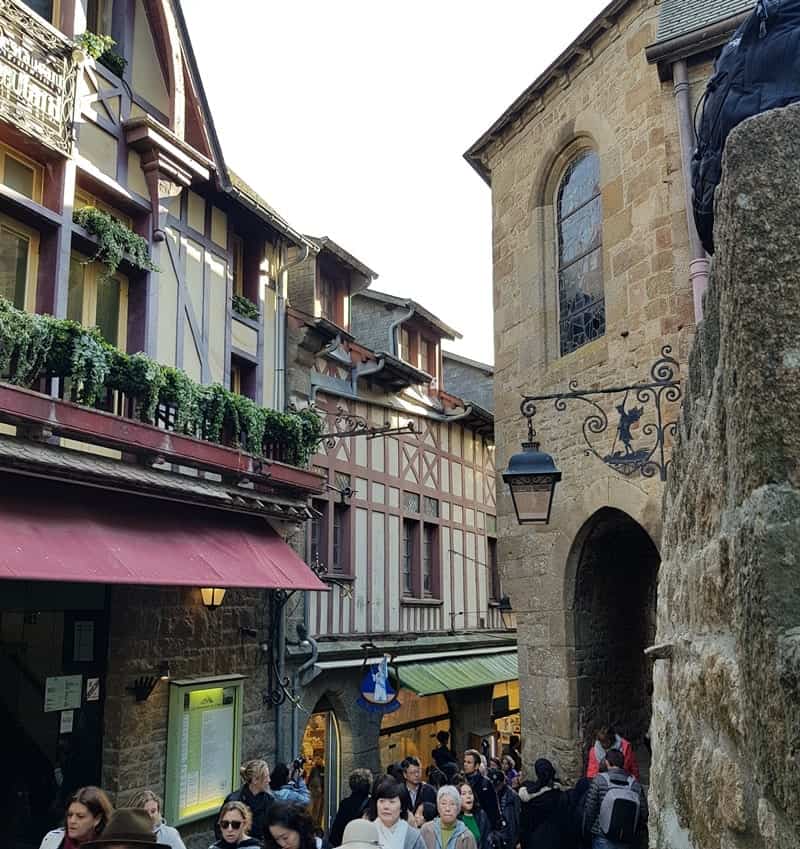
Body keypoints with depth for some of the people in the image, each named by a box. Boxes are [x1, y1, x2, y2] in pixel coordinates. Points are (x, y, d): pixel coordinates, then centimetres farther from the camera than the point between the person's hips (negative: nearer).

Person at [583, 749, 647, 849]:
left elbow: (589, 809, -6)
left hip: (603, 840, -2)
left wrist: (586, 831, 8)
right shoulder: (636, 784, -2)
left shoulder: (599, 780, -8)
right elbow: (644, 814, 0)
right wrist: (635, 834, 16)